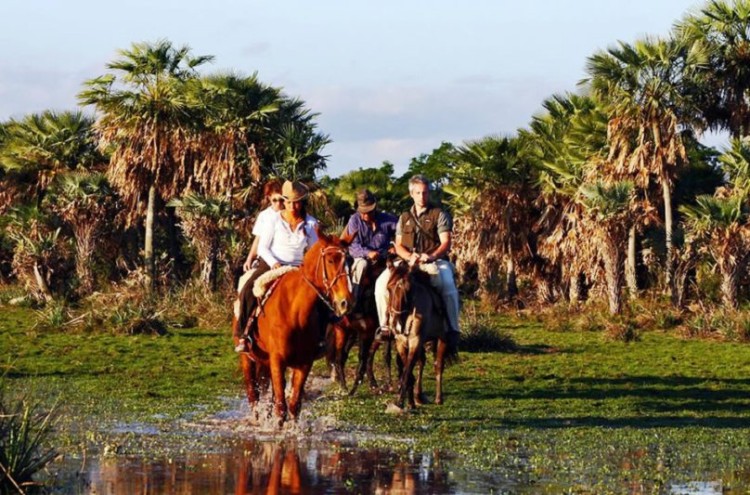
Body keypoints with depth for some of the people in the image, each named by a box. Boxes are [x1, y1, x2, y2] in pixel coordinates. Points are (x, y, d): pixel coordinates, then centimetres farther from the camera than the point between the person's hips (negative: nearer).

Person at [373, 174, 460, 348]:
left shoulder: (439, 214, 5)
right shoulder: (404, 218, 17)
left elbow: (446, 242, -5)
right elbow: (398, 245, 12)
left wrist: (432, 256, -25)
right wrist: (410, 256, -12)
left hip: (435, 261, -4)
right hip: (408, 262, 4)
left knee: (448, 285, -35)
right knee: (382, 282, -20)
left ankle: (453, 329, -28)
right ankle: (385, 325, -10)